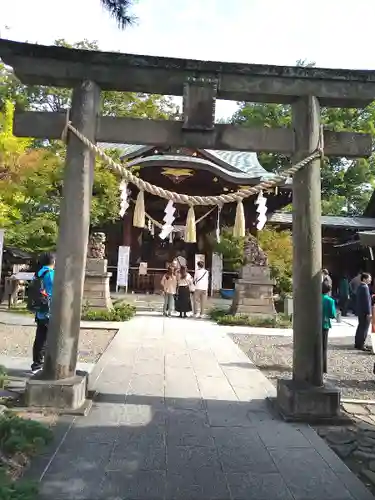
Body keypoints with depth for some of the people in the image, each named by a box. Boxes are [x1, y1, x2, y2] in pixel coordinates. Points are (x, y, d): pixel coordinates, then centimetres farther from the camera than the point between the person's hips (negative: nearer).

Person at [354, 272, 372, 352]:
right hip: (364, 311, -10)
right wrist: (369, 312, -19)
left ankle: (358, 344, 24)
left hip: (360, 311, 10)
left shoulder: (360, 287, 12)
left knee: (361, 327, 16)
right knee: (364, 328, -2)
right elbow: (366, 300, -21)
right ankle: (361, 345, 3)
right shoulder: (365, 287, -18)